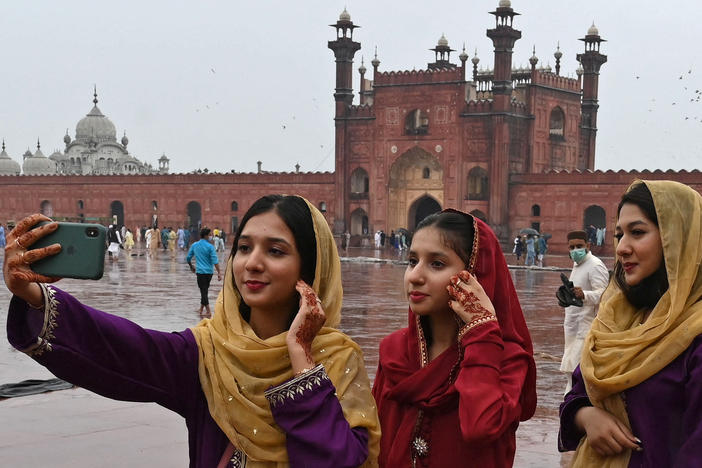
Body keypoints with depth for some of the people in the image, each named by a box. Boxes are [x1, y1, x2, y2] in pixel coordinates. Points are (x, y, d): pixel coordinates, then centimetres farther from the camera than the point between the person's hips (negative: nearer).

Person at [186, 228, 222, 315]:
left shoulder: (194, 245, 2)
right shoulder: (210, 246, -8)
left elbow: (188, 258, 10)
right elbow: (215, 260, -14)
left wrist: (191, 267, 28)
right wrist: (219, 273, -13)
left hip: (200, 271, 0)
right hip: (209, 271, 0)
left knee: (203, 291, -1)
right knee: (205, 290, 16)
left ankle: (208, 311, -10)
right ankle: (201, 309, 26)